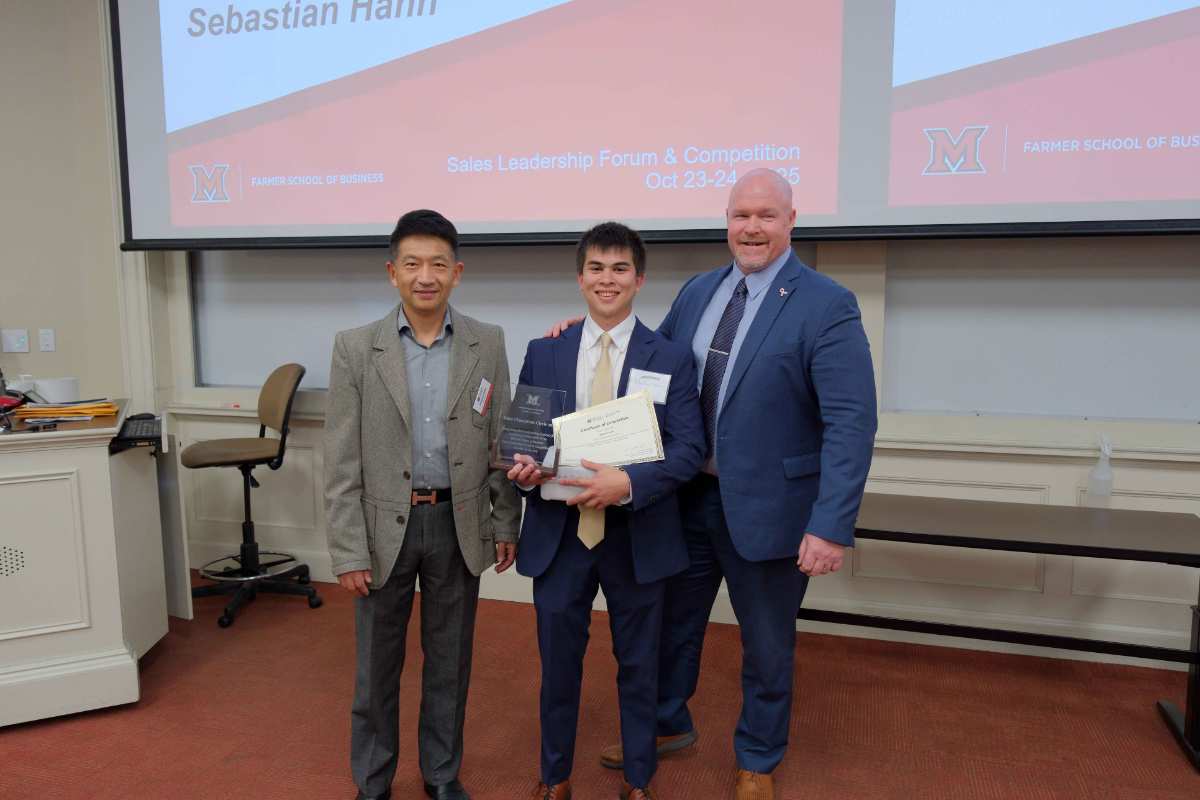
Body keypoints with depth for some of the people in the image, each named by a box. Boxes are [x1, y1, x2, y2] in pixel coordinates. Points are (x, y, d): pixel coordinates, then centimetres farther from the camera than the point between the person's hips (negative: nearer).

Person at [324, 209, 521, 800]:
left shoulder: (488, 344, -2)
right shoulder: (355, 348, -6)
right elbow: (341, 463, -6)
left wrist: (506, 523, 3)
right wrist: (348, 551, -8)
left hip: (459, 524, 1)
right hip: (384, 526, -1)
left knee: (450, 661, 15)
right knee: (376, 665, 13)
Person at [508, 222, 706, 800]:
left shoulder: (672, 358, -3)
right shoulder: (543, 353, 4)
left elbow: (690, 448, -10)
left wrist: (628, 482, -25)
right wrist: (523, 465, -15)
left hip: (637, 536, -1)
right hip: (558, 532, 2)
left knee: (638, 664, 15)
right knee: (558, 661, 14)